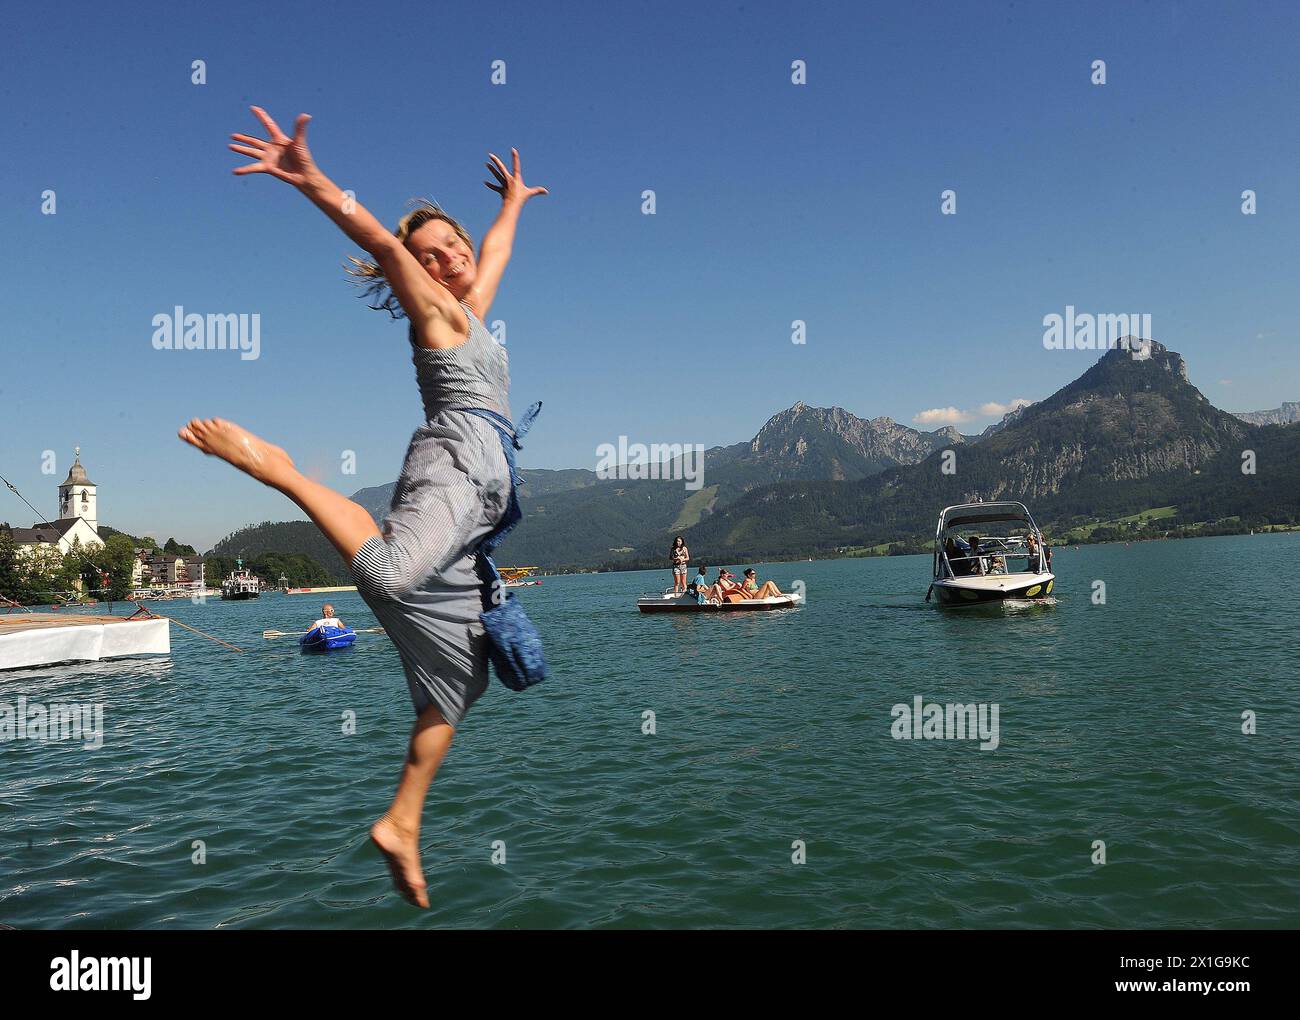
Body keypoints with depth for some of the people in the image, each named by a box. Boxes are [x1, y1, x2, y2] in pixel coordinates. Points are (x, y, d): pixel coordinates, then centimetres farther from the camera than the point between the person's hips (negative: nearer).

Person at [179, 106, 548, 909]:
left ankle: (401, 825, 10)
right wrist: (314, 184, -24)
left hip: (476, 493, 8)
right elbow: (381, 242, -10)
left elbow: (496, 249, 46)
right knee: (389, 571, -41)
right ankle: (272, 463, -23)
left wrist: (513, 201, 61)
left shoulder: (471, 309, 28)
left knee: (456, 680, 5)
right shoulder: (432, 310, 8)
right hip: (453, 461, -8)